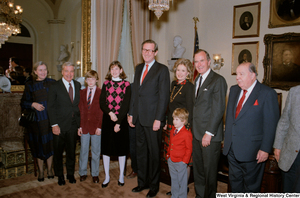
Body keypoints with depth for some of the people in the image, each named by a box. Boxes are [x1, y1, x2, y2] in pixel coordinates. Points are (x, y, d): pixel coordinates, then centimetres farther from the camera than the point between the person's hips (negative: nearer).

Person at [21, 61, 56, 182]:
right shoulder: (30, 86, 2)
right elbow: (23, 103, 5)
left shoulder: (52, 83, 4)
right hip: (37, 120, 0)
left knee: (50, 144, 8)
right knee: (39, 145, 10)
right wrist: (33, 104, -14)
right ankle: (40, 171, 26)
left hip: (50, 119, 0)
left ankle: (49, 169, 26)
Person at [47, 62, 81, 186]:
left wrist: (79, 122, 2)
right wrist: (54, 125, -13)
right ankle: (60, 175, 31)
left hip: (73, 124, 3)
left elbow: (79, 104, 8)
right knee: (58, 152, 11)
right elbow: (51, 107, -7)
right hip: (60, 125, -3)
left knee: (71, 151, 13)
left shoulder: (77, 85, 6)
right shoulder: (55, 86, -6)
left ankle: (70, 174, 32)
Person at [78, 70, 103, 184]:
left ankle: (95, 174, 21)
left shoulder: (101, 93, -5)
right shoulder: (82, 92, 8)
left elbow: (101, 111, -7)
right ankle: (82, 173, 26)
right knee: (83, 150, 11)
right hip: (84, 126, 3)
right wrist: (80, 126, 0)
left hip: (95, 126, -3)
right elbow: (80, 110, 6)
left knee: (95, 151, 8)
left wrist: (99, 127, -11)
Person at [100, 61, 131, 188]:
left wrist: (118, 122, -13)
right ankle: (107, 176, 20)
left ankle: (121, 176, 21)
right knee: (106, 146, 6)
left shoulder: (126, 85, -1)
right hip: (107, 119, 2)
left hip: (121, 119, -2)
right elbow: (102, 103, 1)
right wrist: (110, 113, -16)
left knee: (121, 146, 6)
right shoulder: (106, 84, 7)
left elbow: (126, 105, -7)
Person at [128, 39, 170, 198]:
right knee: (140, 152, 15)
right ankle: (142, 182, 31)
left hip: (152, 119, -6)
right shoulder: (138, 68, 14)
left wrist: (158, 119, -16)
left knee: (153, 153, 7)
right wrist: (131, 114, 11)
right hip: (139, 118, 6)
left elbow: (163, 96, -11)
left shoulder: (162, 69, -7)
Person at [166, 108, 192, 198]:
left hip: (180, 162, -7)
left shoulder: (187, 134, -18)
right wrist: (168, 154, 14)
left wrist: (185, 160, -12)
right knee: (174, 179, 20)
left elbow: (189, 149, -14)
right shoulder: (172, 131, 5)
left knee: (182, 181, 9)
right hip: (171, 160, 7)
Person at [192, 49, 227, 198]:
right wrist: (193, 129, 7)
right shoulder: (197, 80, 15)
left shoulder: (218, 80, -10)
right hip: (196, 134, 7)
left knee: (209, 171, 7)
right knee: (198, 169, 17)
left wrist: (209, 133, -16)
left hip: (210, 136, -7)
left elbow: (218, 109, -15)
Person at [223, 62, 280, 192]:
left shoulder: (267, 93, -11)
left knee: (251, 186, 11)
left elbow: (271, 124, -13)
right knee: (234, 182, 19)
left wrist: (265, 149, -15)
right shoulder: (234, 90, 9)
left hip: (252, 151, -6)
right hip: (231, 148, 6)